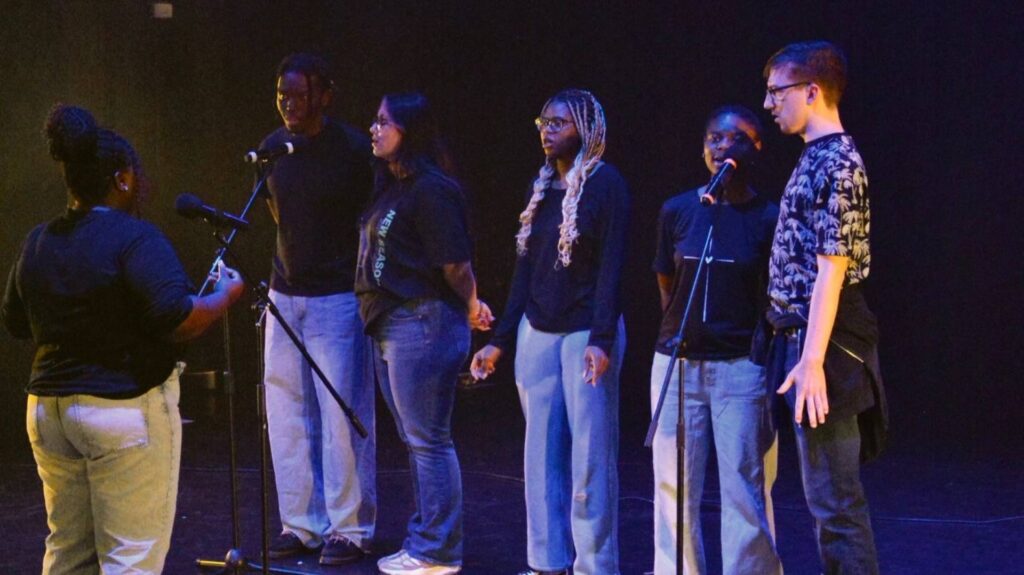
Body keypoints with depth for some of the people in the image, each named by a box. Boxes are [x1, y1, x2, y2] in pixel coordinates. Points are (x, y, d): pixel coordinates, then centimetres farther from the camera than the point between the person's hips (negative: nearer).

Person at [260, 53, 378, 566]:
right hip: (285, 294, 6)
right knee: (286, 415, 7)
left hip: (337, 298, -6)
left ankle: (350, 530, 7)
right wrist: (277, 275, 15)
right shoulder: (273, 147, 6)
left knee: (343, 417, -2)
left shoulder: (353, 149, -10)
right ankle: (302, 525, 17)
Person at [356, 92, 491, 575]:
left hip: (422, 325, -10)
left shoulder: (432, 190, -16)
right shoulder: (392, 187, 14)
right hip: (390, 325, 10)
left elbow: (456, 265, -17)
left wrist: (470, 309, -1)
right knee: (415, 441, 16)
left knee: (428, 441, -3)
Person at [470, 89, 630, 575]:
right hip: (536, 333, 7)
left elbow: (611, 266, -12)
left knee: (590, 454, -2)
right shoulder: (542, 187, 12)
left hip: (586, 332, -6)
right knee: (542, 452, 8)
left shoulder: (606, 183, -6)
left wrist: (601, 339, -21)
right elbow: (525, 267, 14)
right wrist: (500, 340, 12)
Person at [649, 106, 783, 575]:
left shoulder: (768, 217, -3)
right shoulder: (678, 211, 4)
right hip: (677, 362, 3)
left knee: (745, 492, -2)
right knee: (674, 488, 7)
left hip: (742, 366, -3)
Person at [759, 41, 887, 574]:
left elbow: (831, 270, -20)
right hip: (804, 337, 10)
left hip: (823, 344, -10)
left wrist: (812, 361, -22)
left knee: (834, 498, -5)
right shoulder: (818, 157, 15)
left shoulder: (835, 164, -15)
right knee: (829, 493, 16)